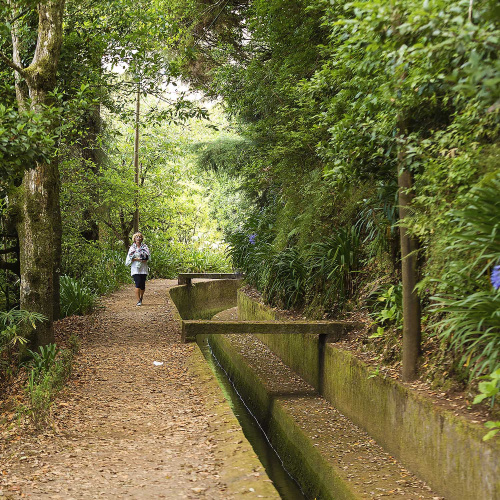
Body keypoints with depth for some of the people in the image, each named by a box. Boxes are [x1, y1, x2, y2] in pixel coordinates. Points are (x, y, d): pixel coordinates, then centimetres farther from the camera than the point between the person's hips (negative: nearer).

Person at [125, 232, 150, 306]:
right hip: (135, 268, -2)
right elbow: (129, 258, 0)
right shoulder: (132, 248, 8)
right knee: (138, 283, -15)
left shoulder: (145, 247, 11)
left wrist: (145, 260, -14)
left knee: (143, 284, 0)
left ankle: (141, 298, 22)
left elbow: (148, 257, 5)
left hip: (143, 268, 2)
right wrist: (136, 259, -14)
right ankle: (138, 300, -16)